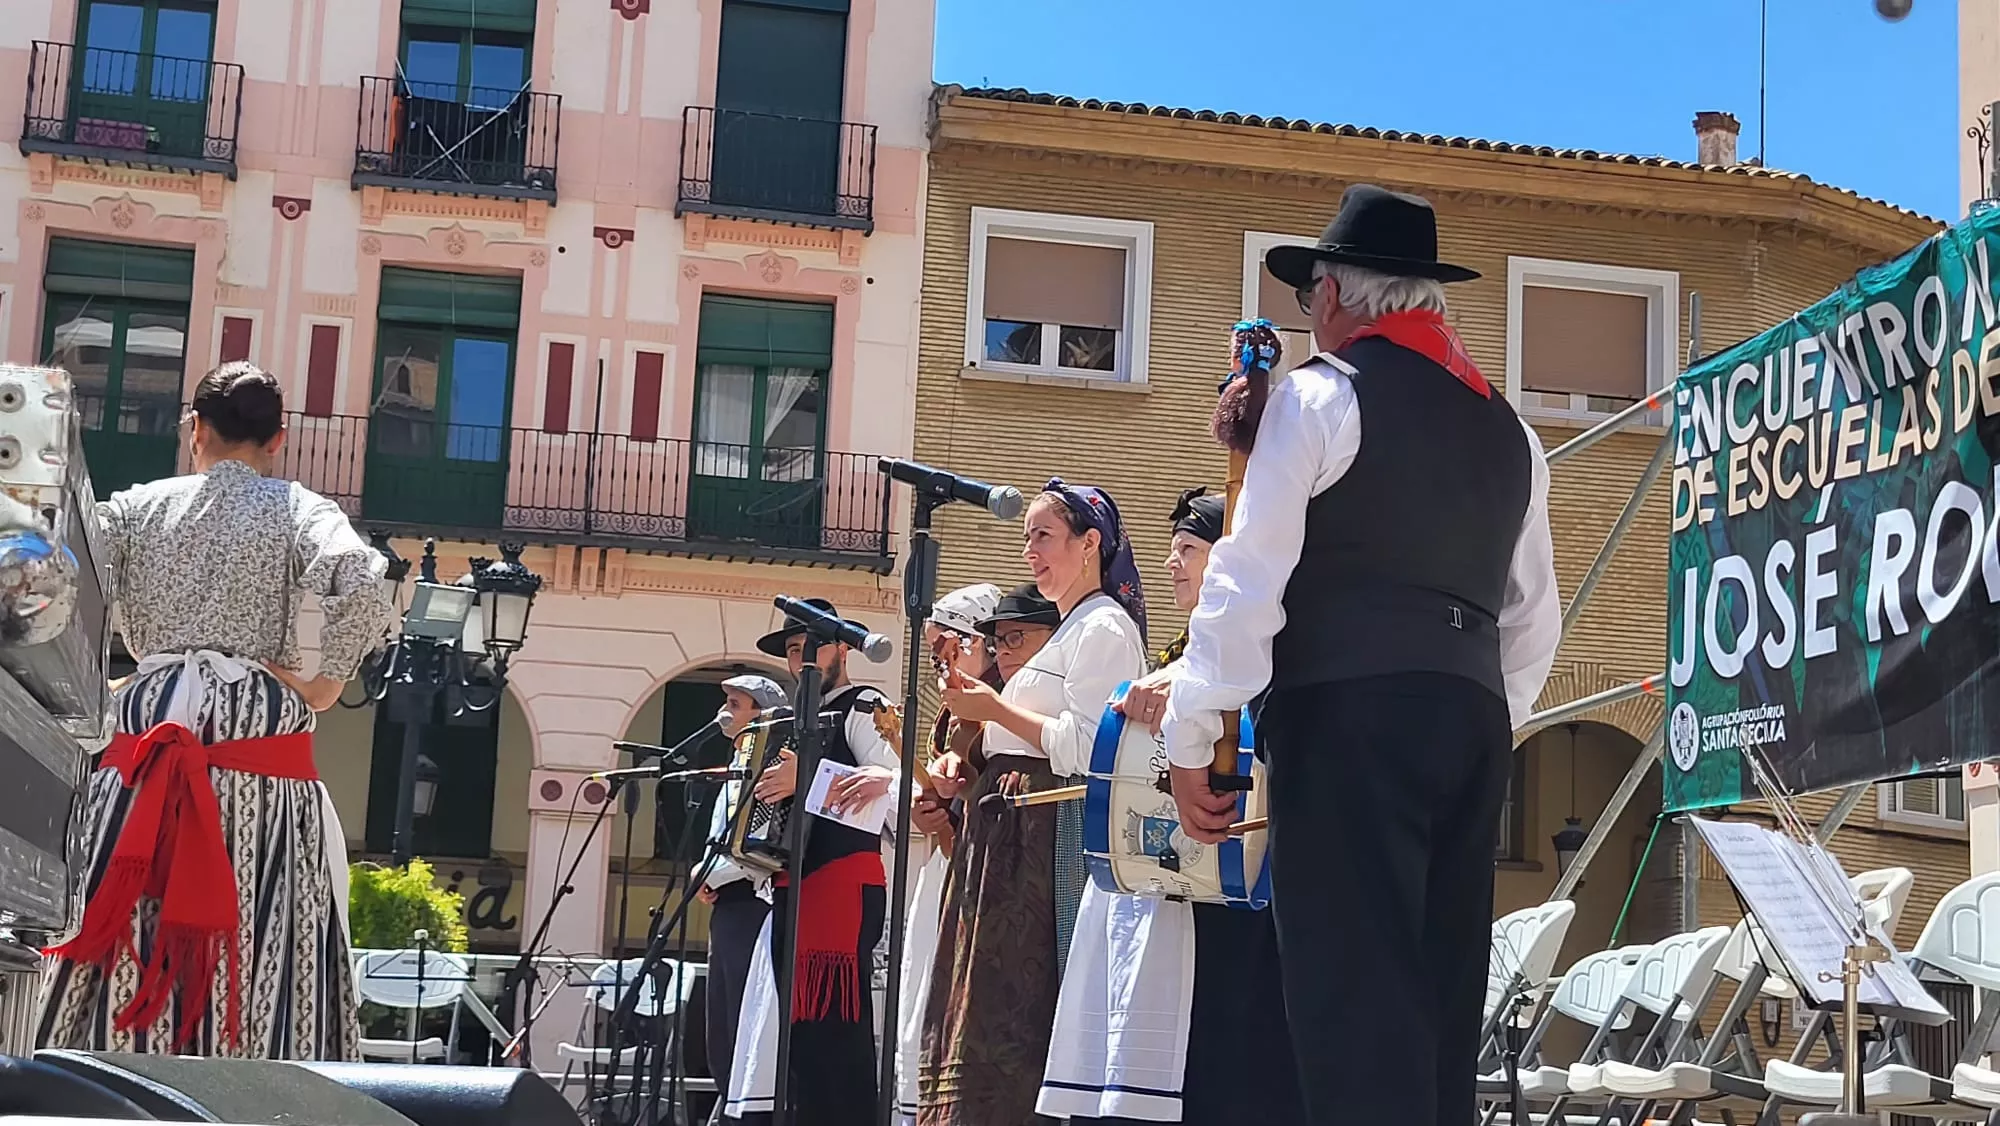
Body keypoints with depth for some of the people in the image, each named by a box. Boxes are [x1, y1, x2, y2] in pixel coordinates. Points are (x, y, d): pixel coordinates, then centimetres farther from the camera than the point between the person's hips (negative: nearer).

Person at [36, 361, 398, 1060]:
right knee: (258, 953, -1)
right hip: (260, 734, -2)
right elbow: (364, 587, -16)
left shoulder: (136, 507, 12)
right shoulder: (299, 511, 4)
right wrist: (324, 686, -4)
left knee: (129, 939, 5)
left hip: (146, 726, 2)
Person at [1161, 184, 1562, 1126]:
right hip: (1472, 719, 7)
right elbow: (1533, 621, 24)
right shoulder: (1506, 427, 21)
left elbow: (1248, 580, -7)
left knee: (1353, 992, -10)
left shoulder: (1318, 396, 0)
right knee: (1438, 994, 9)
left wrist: (1191, 738, -4)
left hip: (1348, 715, -7)